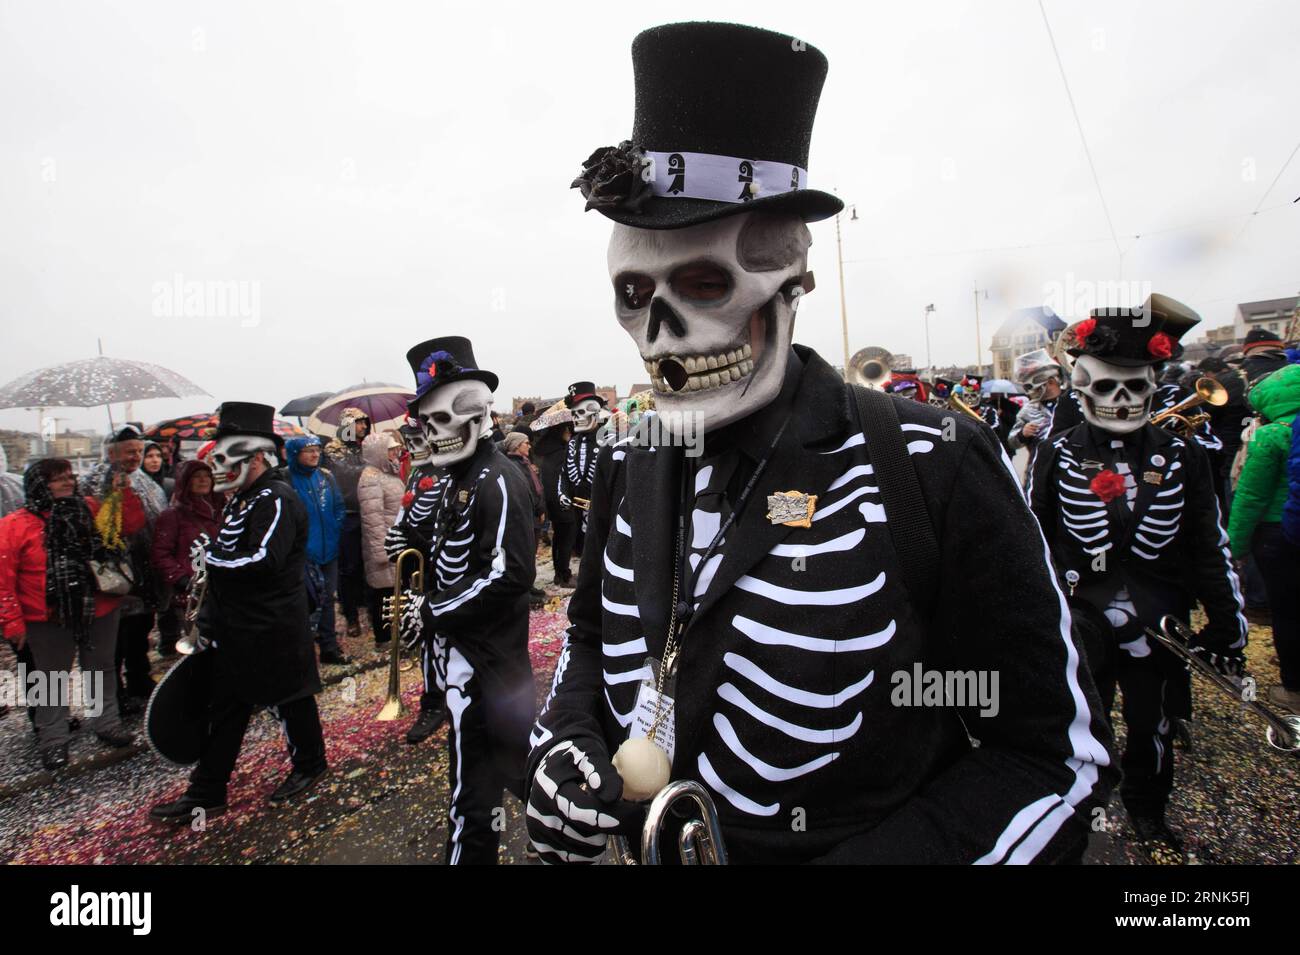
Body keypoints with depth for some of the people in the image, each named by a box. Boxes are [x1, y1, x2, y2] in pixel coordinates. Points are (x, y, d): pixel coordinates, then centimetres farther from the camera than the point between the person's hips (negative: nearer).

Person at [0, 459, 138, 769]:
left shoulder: (91, 510, 3)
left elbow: (132, 523, 7)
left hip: (100, 613, 3)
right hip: (49, 621, -3)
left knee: (102, 671, 16)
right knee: (52, 680, 11)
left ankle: (106, 723, 31)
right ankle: (53, 740, 24)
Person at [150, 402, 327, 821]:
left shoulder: (278, 500, -19)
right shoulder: (243, 499, 12)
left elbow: (264, 561, -30)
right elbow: (229, 555, 18)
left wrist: (214, 556, -17)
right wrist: (209, 619, 15)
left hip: (272, 632, -10)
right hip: (237, 630, 10)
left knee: (288, 698, 9)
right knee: (224, 708, 16)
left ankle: (310, 765, 30)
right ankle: (206, 794, 28)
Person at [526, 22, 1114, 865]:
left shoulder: (934, 469, -22)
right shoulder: (628, 469, -7)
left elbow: (1058, 757, -16)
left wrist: (869, 857, -27)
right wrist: (562, 737, -12)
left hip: (864, 845, -4)